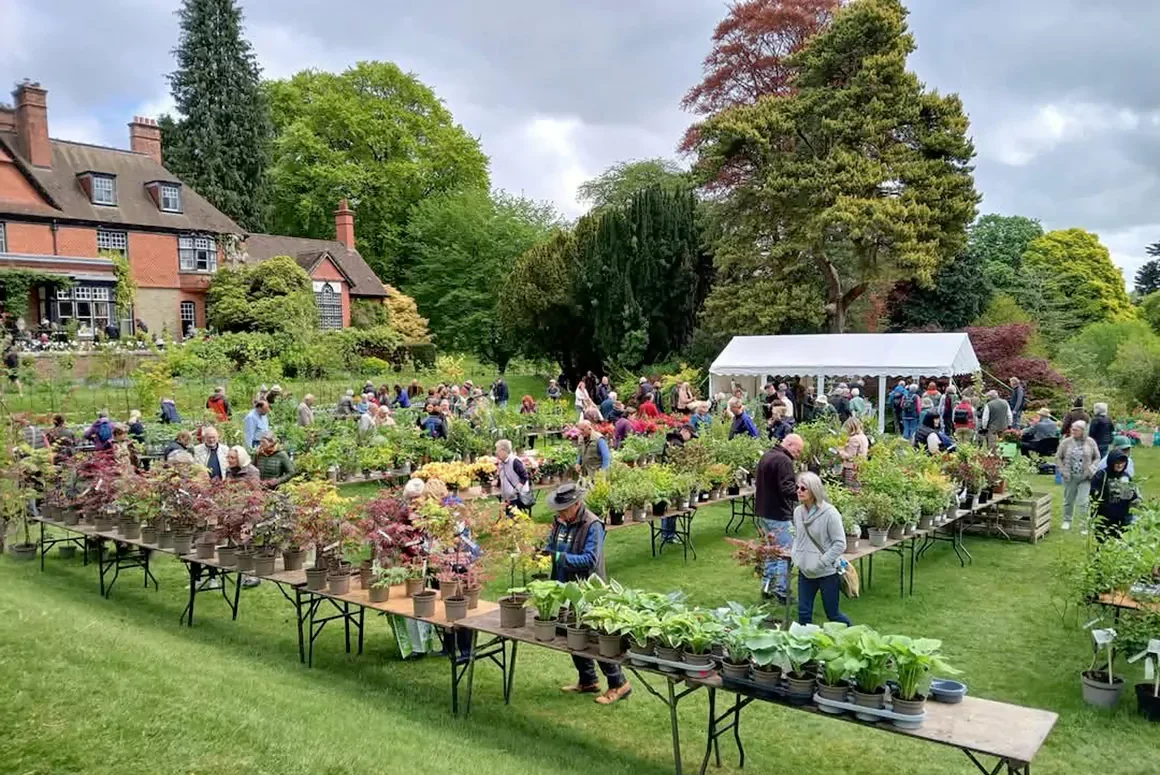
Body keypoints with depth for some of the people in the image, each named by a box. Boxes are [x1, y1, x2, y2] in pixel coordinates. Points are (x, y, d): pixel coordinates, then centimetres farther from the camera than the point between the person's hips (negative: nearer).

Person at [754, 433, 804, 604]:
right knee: (785, 554, -1)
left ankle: (766, 587, 23)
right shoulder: (784, 461, -19)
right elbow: (786, 489, -26)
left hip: (763, 512, 10)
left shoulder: (766, 456, 12)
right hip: (779, 515, -10)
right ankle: (782, 593, 2)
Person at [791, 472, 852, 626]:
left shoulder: (830, 513, -19)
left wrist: (820, 563, -19)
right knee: (803, 613, 10)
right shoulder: (798, 511, 0)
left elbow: (840, 544, -17)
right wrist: (794, 555, -1)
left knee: (832, 614, 8)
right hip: (805, 571, 5)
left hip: (827, 573, -5)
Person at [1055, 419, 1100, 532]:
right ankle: (1067, 521, 32)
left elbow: (1097, 458, 7)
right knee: (1069, 500, 13)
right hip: (1070, 477, 1)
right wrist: (1063, 471, -5)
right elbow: (1058, 458, 4)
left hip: (1085, 478, -1)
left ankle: (1084, 525, 4)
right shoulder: (1066, 442, -2)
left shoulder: (1090, 443, -1)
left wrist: (1091, 470, -7)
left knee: (1082, 502, -6)